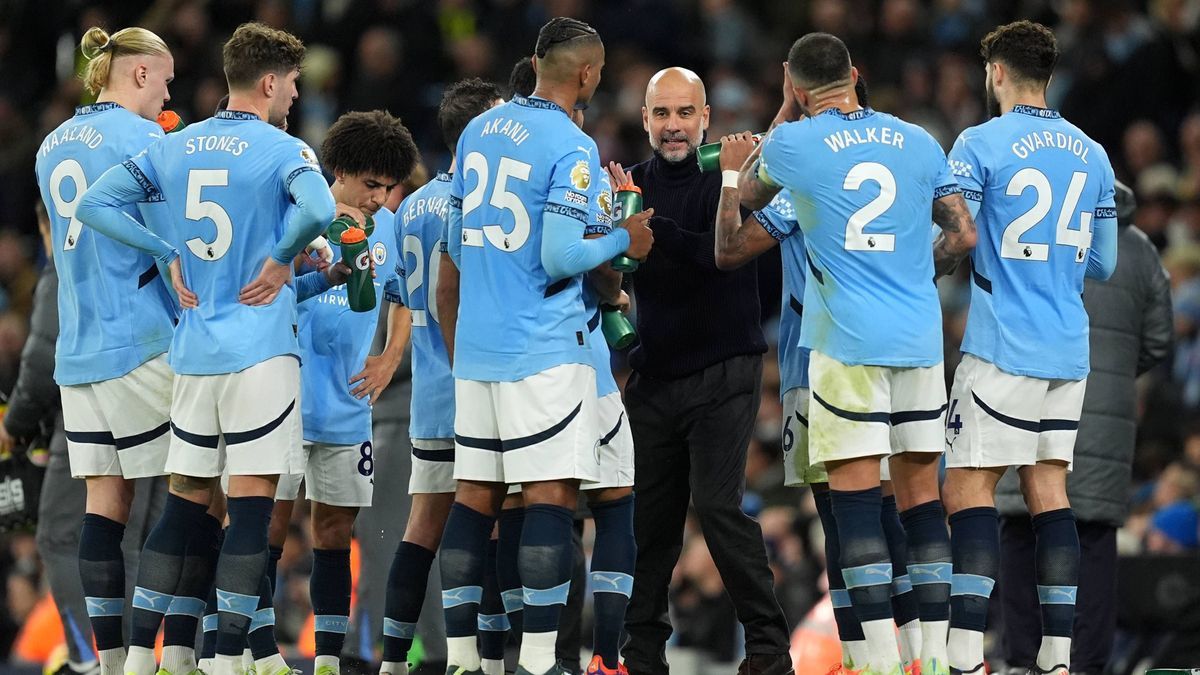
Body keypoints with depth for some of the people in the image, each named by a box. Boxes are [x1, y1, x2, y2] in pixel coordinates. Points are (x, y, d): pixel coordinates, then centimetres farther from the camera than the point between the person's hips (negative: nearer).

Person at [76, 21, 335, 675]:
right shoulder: (282, 151, -7)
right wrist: (281, 258, -10)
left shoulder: (173, 148, 9)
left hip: (192, 351, 6)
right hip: (261, 348, -5)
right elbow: (317, 209, -27)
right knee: (251, 505, -3)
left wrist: (170, 257, 8)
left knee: (184, 502, 12)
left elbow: (95, 204, 8)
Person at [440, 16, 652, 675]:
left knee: (474, 494, 9)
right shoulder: (572, 149, -12)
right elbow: (560, 257, -17)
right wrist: (622, 240, -1)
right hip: (544, 349, -7)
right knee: (551, 495, -5)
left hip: (475, 345, 7)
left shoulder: (478, 130, 11)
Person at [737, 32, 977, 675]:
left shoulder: (791, 143, -2)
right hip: (921, 339, 4)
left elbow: (745, 194, 20)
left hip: (849, 343, -4)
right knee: (920, 489, 9)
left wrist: (785, 113, 29)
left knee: (855, 490, -3)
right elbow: (964, 235, 10)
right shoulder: (917, 142, 8)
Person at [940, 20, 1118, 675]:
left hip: (1002, 349, -6)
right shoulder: (1091, 155, 10)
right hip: (1069, 351, 6)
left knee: (969, 489, -5)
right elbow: (1102, 264, 16)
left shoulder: (980, 144, -8)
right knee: (1048, 488, 8)